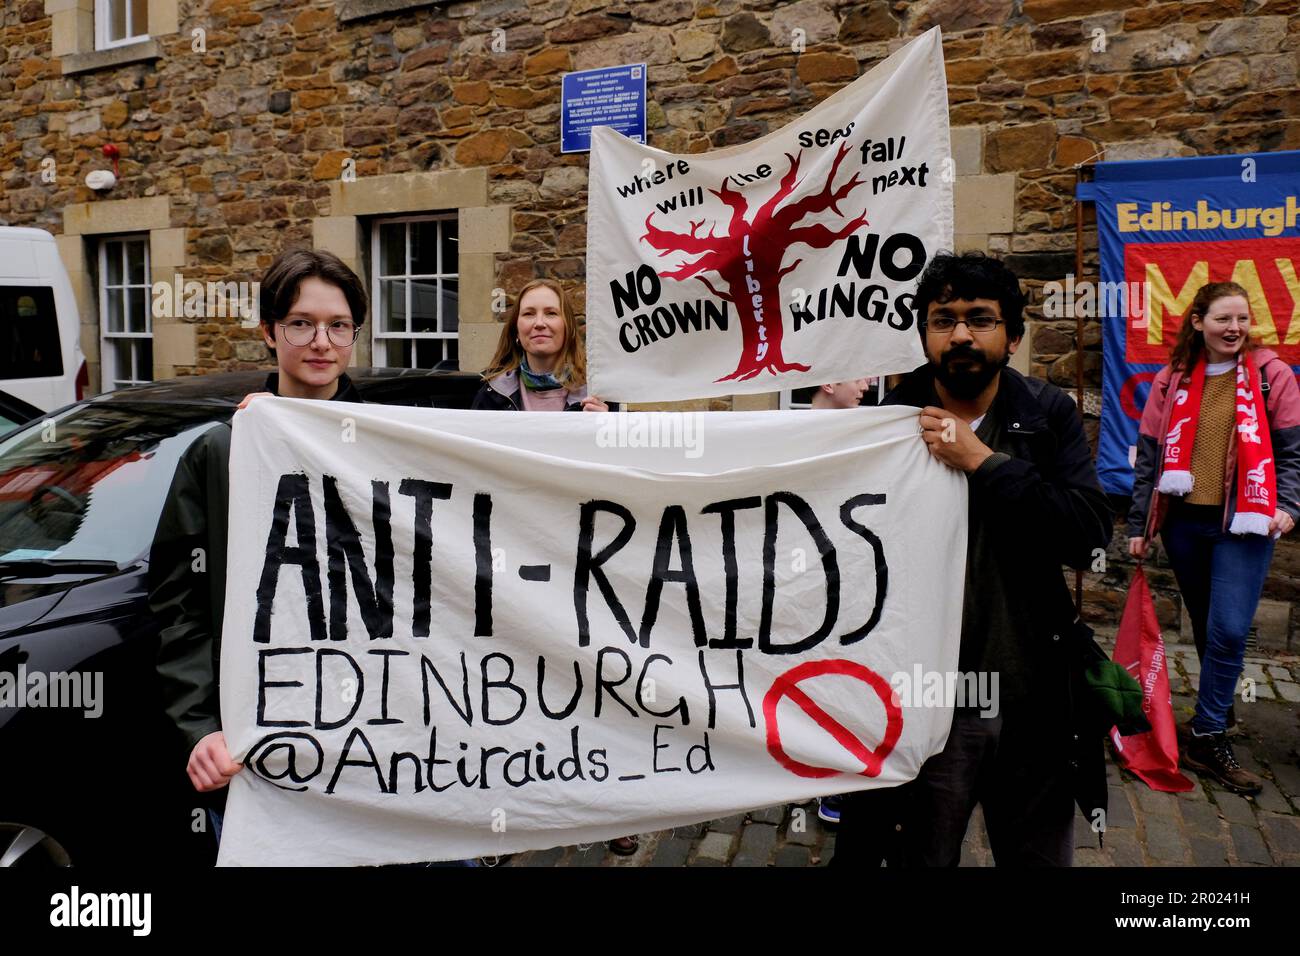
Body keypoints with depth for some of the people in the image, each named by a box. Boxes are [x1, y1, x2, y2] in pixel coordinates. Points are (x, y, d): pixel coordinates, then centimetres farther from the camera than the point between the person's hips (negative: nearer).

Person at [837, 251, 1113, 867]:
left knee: (1039, 857, 22)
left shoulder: (1048, 416, 0)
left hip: (1033, 703, 2)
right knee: (922, 856, 17)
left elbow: (1089, 537, -15)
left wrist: (982, 460, -19)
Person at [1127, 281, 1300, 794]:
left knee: (1228, 630, -9)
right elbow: (1149, 456, 8)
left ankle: (1207, 737, 1)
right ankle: (1218, 709, 31)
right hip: (1183, 521, 3)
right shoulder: (1172, 380, 6)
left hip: (1242, 522, -2)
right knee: (1205, 627, 14)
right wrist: (1138, 525, 6)